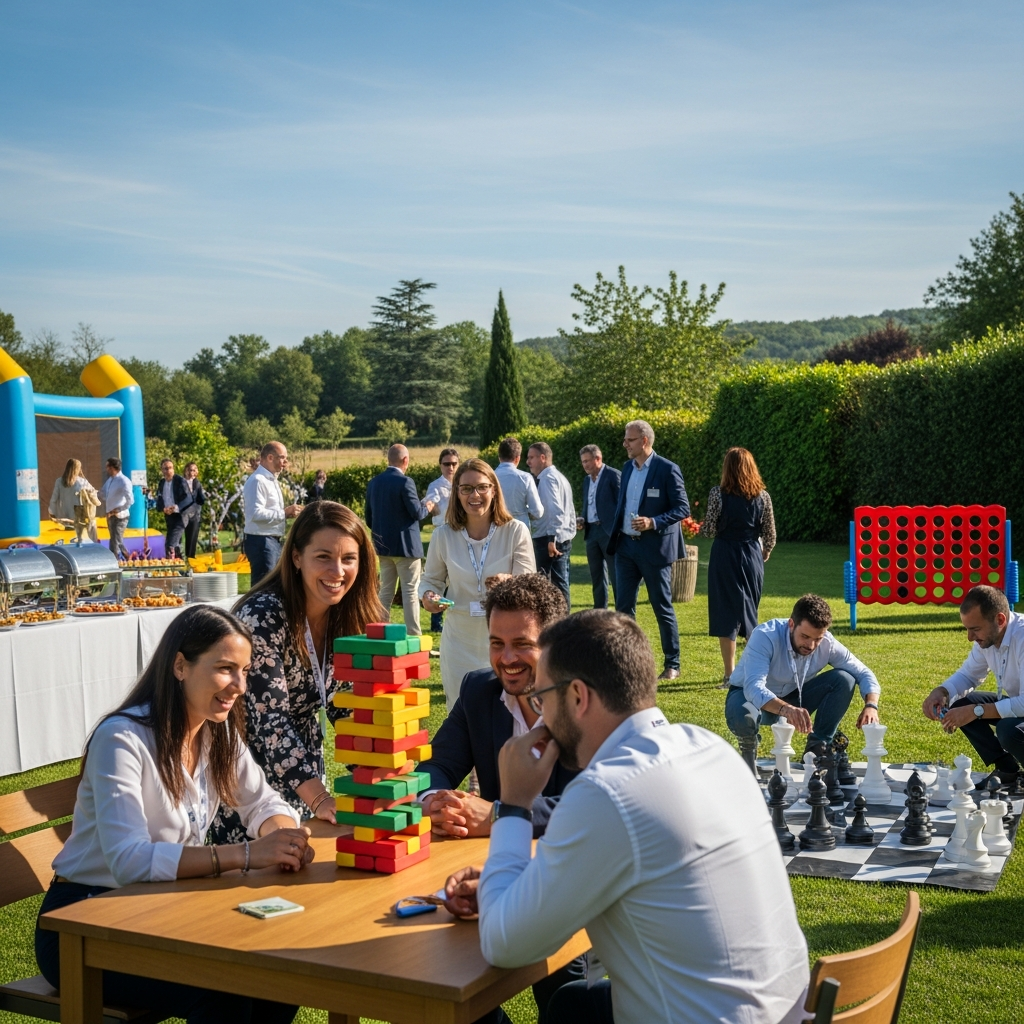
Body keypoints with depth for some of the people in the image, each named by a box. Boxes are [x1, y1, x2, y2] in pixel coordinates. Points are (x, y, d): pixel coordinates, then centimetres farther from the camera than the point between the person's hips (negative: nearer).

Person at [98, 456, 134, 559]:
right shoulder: (109, 480, 9)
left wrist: (118, 510, -19)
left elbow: (130, 500, -24)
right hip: (110, 515, 9)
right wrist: (106, 505, 13)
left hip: (119, 516, -9)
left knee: (115, 544, -8)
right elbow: (102, 493, 26)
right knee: (118, 542, 18)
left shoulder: (123, 481, -17)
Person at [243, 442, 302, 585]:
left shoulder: (271, 480, 16)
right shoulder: (257, 481, -16)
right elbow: (256, 514, -26)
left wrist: (287, 513, 6)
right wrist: (284, 512, -20)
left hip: (274, 541, 10)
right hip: (261, 540, -10)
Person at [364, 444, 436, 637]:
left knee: (385, 591, 13)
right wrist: (427, 507, 4)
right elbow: (416, 512, -16)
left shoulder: (374, 482, 5)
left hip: (383, 545, 6)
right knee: (410, 591, -1)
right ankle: (413, 635, -2)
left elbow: (368, 517, 10)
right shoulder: (405, 482, -16)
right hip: (405, 545, -6)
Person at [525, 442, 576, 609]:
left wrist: (551, 539, -26)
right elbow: (570, 512, 20)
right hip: (564, 539, 10)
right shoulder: (559, 477, 19)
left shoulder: (547, 478, -11)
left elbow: (555, 510, -23)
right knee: (560, 584, 10)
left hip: (547, 541, -10)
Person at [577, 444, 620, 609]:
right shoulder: (587, 479, 16)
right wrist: (582, 520, 4)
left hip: (610, 532, -8)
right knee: (597, 577, 11)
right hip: (591, 532, 8)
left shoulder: (613, 475, -7)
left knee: (616, 576, -4)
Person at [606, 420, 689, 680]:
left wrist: (653, 522, -24)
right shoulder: (628, 468, 10)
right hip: (626, 546, 6)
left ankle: (672, 664, 13)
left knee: (663, 608, 3)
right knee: (623, 606, 6)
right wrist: (614, 537, 12)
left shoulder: (667, 470, -11)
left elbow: (683, 508, -12)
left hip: (654, 548, -6)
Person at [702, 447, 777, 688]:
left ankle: (730, 675, -1)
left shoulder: (718, 494, -10)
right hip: (752, 557, 4)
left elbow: (709, 530, -9)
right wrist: (763, 555, 21)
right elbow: (770, 534, 3)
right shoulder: (762, 496, -1)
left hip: (725, 557, -4)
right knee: (749, 613, 17)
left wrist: (702, 527, 14)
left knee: (726, 614, 1)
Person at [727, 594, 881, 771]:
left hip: (793, 698, 4)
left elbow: (864, 674, -9)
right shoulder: (765, 637, -31)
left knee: (844, 680, -18)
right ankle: (748, 748, -3)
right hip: (751, 696, -4)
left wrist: (871, 705, -30)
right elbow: (753, 687, -43)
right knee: (743, 717, -40)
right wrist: (785, 709, -61)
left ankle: (817, 749, -5)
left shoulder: (827, 644, -18)